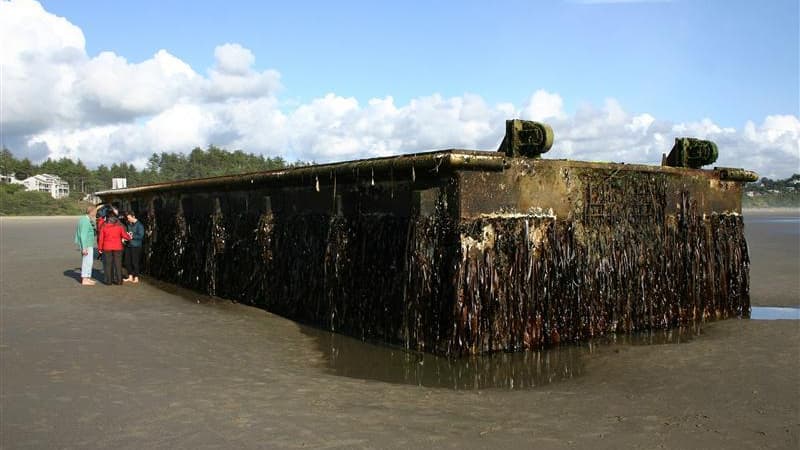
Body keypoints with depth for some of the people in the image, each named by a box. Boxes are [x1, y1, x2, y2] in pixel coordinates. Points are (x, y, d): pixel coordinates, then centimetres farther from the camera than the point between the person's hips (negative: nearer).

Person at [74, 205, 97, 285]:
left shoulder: (83, 218, 12)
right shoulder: (86, 221, -18)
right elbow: (83, 235, -22)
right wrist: (84, 248, -24)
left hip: (87, 244, 11)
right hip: (87, 244, -11)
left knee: (85, 261, 18)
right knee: (88, 261, -8)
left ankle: (84, 277, 27)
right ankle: (85, 279, -6)